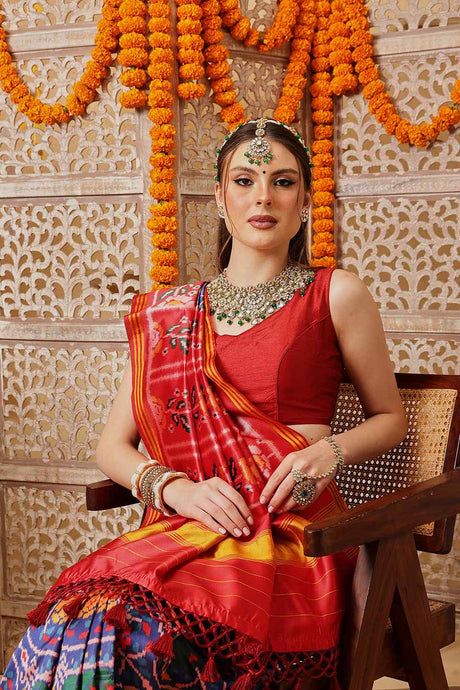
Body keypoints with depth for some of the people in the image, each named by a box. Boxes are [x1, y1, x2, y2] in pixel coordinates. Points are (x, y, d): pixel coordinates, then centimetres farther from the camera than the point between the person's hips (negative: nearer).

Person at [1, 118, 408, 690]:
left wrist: (333, 450, -4)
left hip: (292, 534, -2)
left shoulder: (335, 295, 9)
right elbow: (113, 445, 15)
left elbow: (389, 417, 18)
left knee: (143, 638, -31)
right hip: (181, 531, 3)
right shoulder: (165, 314, 16)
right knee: (70, 627, -29)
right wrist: (177, 488, -6)